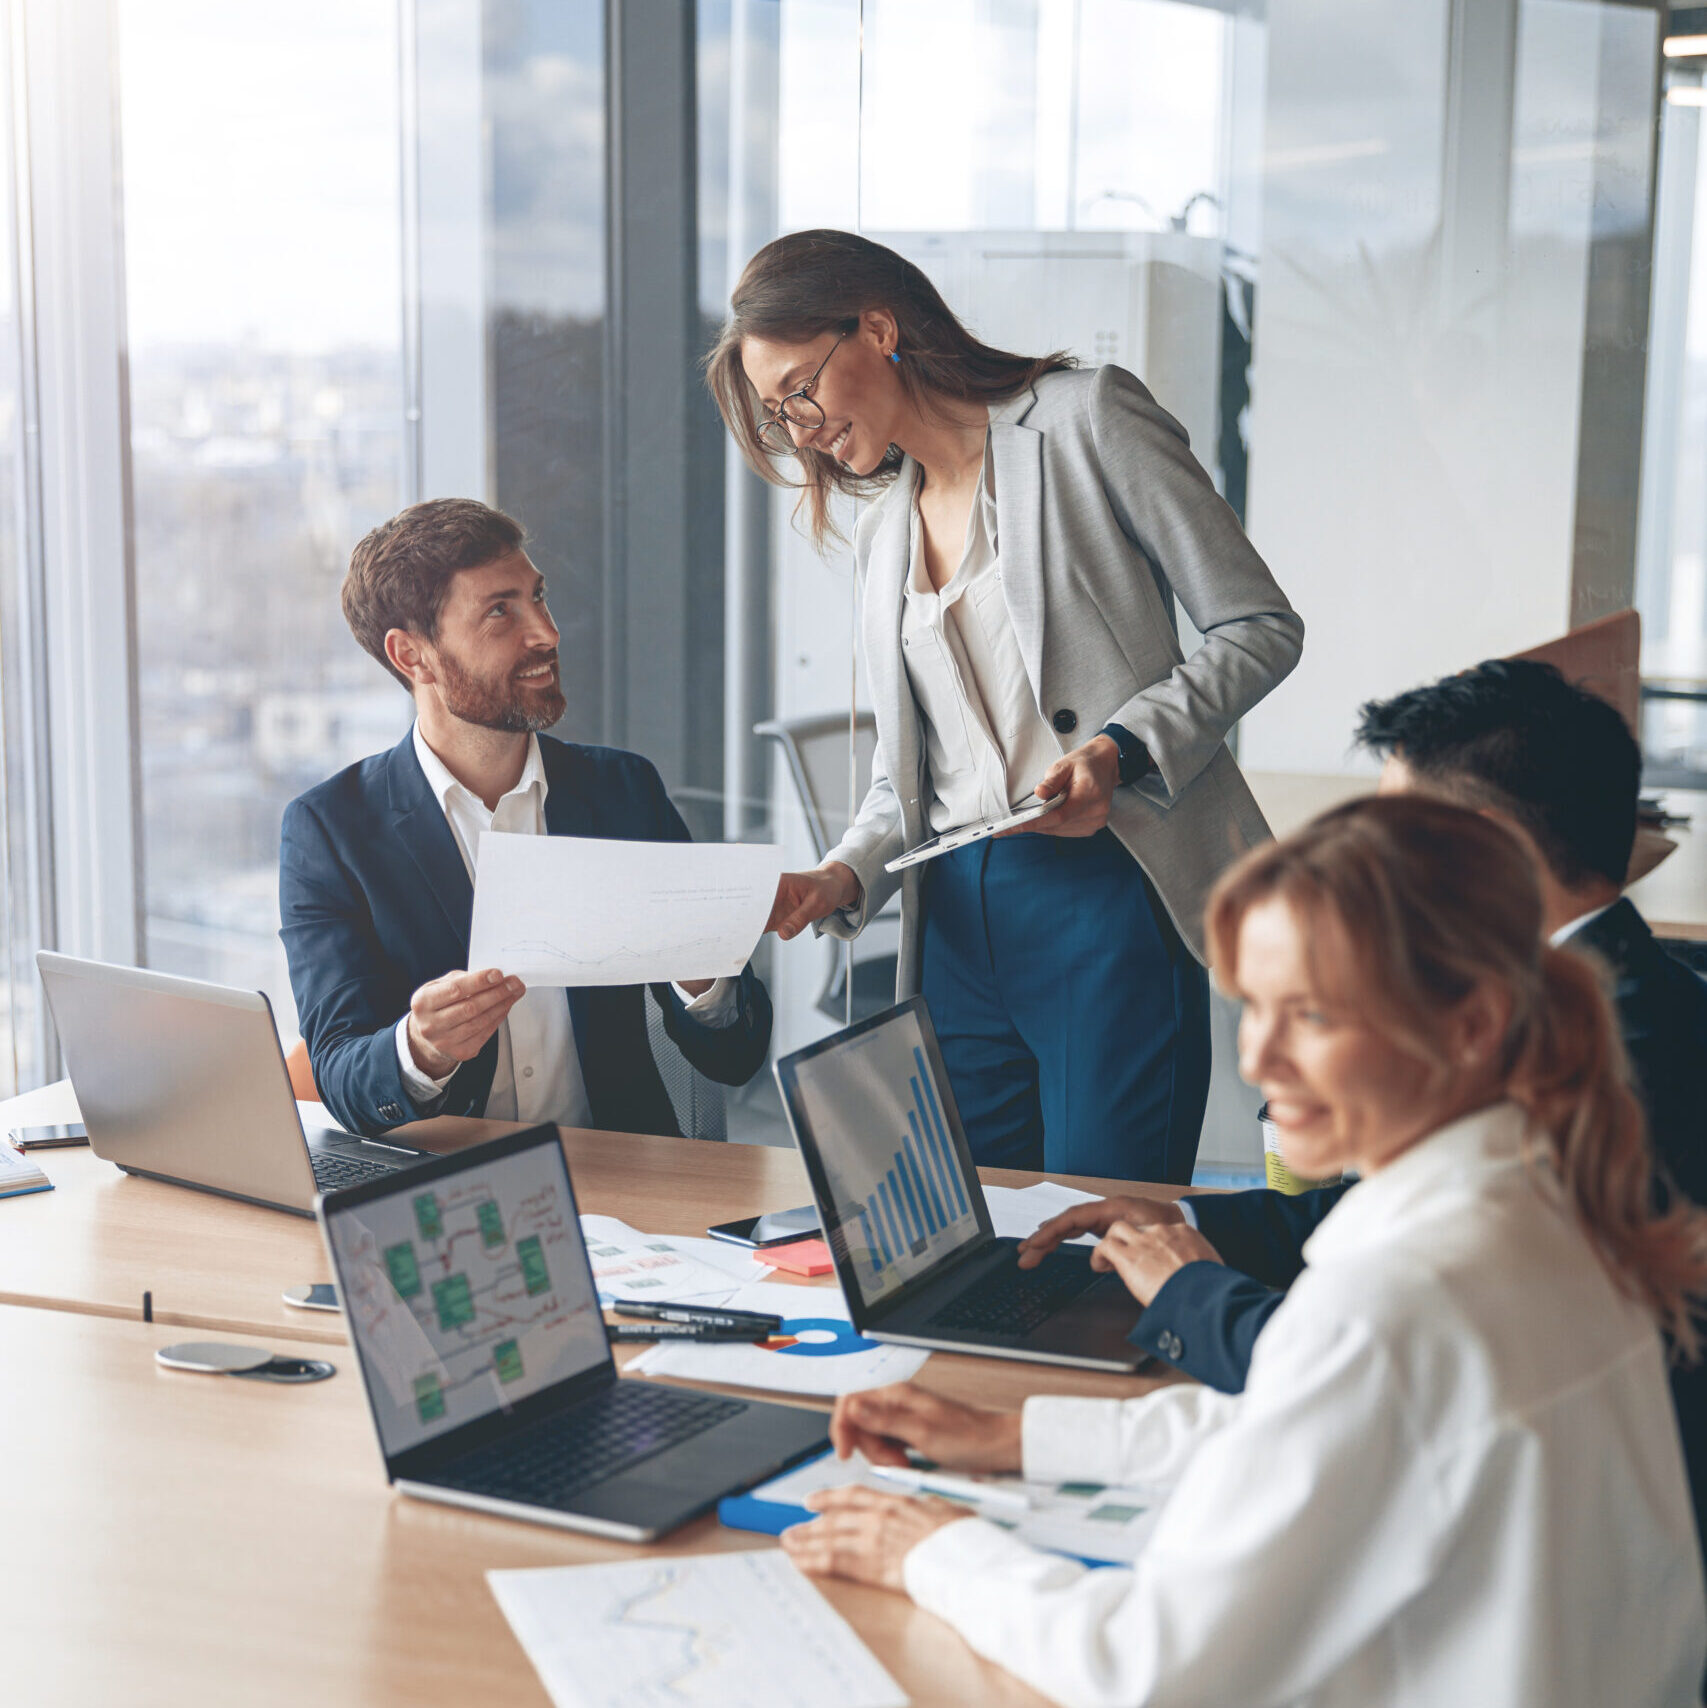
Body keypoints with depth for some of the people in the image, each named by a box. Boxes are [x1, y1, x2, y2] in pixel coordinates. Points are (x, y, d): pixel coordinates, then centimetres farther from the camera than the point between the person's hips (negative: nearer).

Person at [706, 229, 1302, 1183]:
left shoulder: (1084, 418, 0)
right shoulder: (883, 538, 20)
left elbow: (1260, 628, -2)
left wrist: (1121, 750, -16)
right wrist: (845, 878, -1)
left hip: (1108, 898, -6)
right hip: (958, 924, 6)